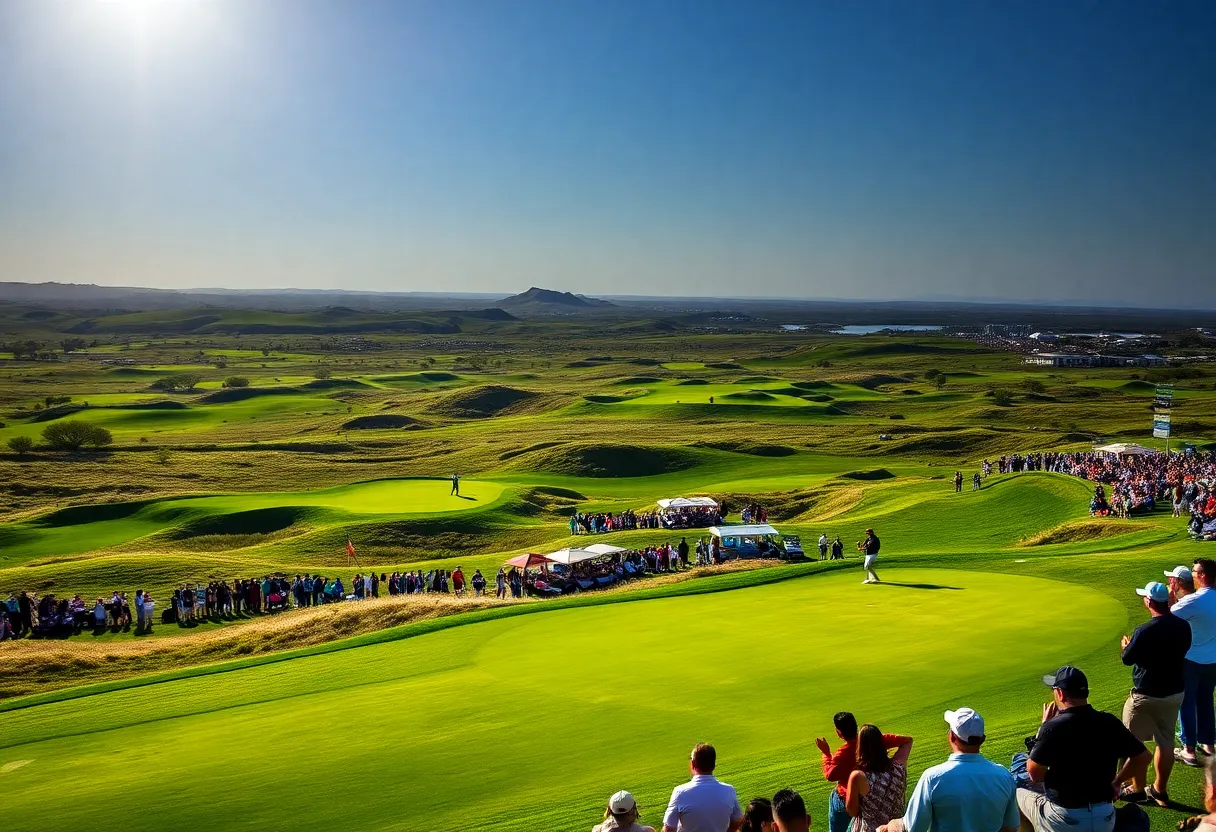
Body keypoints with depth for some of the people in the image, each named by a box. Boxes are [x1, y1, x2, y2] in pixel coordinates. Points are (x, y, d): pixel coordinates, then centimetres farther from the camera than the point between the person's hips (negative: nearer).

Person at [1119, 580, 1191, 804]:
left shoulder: (1145, 631, -24)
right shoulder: (1183, 627, -5)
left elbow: (1127, 659, -13)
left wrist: (1126, 645, 10)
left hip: (1147, 695, -6)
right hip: (1175, 693, 6)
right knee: (1165, 741, 17)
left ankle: (1137, 789, 17)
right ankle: (1159, 790, 27)